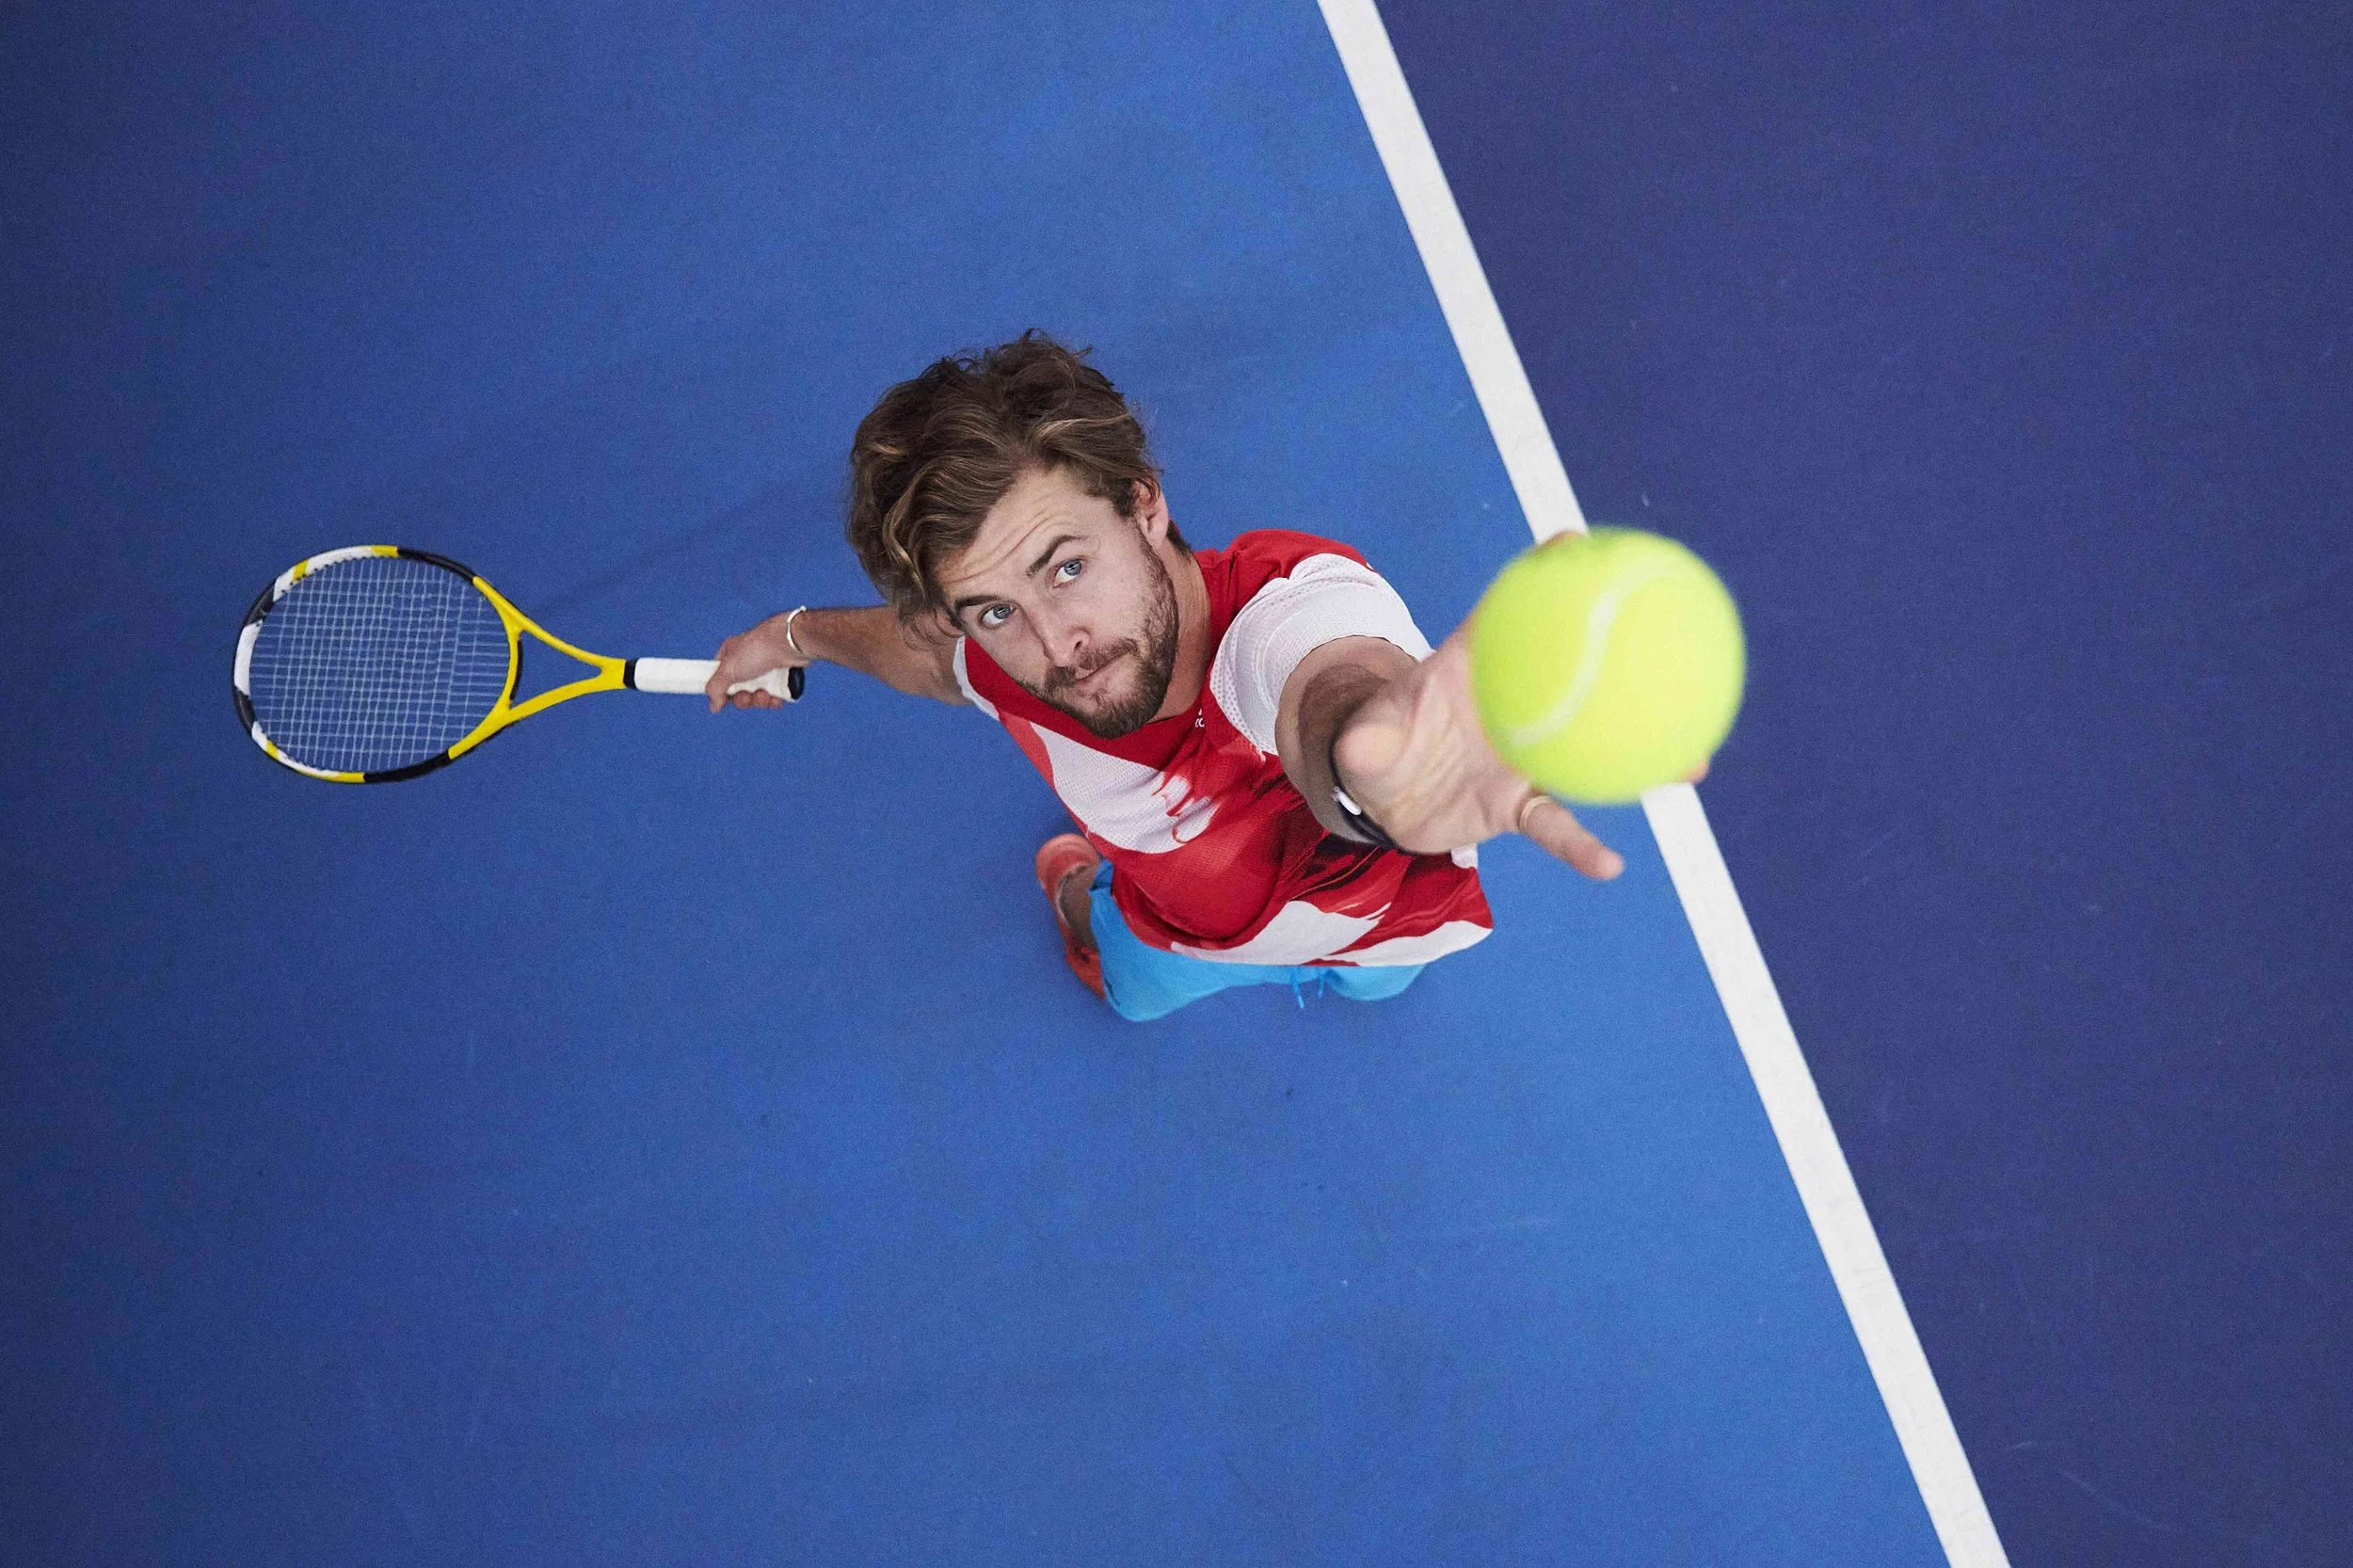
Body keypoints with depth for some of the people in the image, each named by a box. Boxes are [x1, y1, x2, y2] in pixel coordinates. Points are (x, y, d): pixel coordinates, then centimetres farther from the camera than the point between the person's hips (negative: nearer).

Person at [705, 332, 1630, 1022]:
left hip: (1377, 925, -1)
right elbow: (922, 650, -6)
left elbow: (1339, 682, -83)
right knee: (1135, 992, 36)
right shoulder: (1007, 667, -35)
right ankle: (1075, 879, 65)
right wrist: (794, 635, 13)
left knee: (1371, 979, 37)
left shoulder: (1290, 602, -54)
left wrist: (1371, 728, -108)